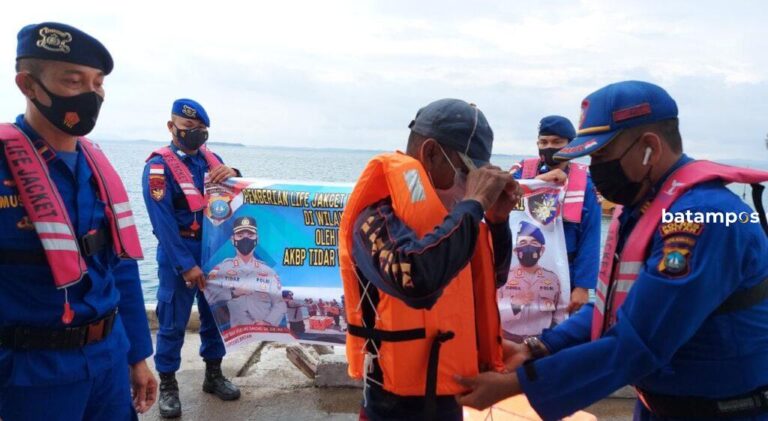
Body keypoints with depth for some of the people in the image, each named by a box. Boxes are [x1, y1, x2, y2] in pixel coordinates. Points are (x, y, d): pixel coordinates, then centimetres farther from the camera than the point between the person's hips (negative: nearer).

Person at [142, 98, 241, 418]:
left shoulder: (210, 159, 7)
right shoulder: (159, 165, -11)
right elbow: (163, 222, -17)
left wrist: (233, 175, -13)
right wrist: (185, 265, -20)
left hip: (213, 249, 6)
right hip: (178, 253, -6)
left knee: (214, 314, 14)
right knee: (173, 321, 2)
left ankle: (213, 375, 29)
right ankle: (167, 384, 18)